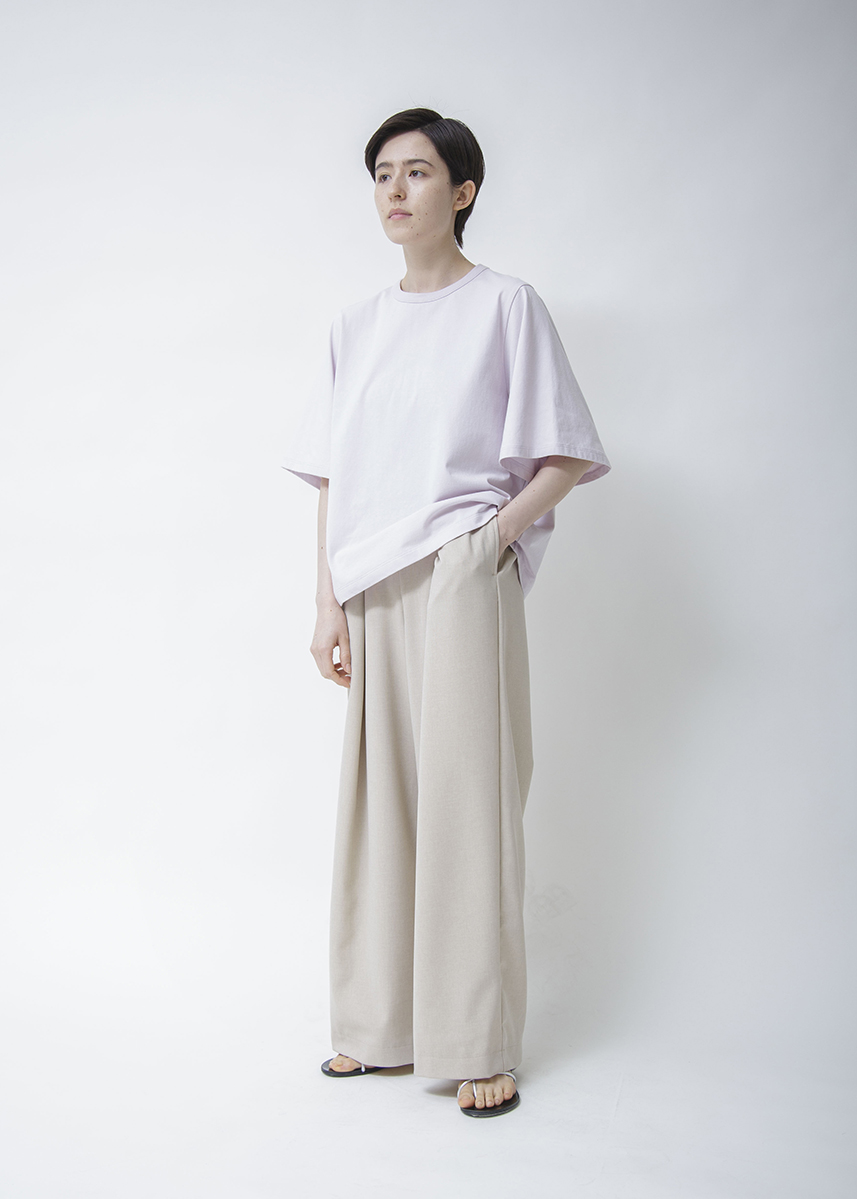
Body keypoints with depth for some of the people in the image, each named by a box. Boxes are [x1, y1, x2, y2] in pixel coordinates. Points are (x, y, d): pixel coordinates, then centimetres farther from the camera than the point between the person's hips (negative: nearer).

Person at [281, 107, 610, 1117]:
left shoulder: (505, 305, 2)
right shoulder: (356, 325, 15)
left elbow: (564, 459, 0)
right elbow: (331, 477, 13)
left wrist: (494, 536, -10)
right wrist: (330, 604, 6)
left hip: (459, 580, -5)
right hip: (374, 595, 5)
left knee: (466, 795, -5)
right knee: (377, 797, 6)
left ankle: (481, 1047, 3)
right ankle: (380, 1028, 17)